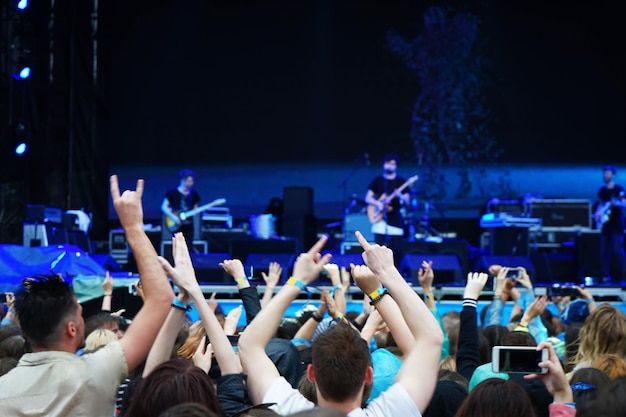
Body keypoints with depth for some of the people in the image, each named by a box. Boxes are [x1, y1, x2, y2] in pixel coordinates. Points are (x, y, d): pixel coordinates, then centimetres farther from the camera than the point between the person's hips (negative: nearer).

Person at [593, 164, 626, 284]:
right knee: (604, 251, 3)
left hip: (616, 225, -6)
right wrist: (597, 214, 3)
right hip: (605, 224, 6)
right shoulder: (602, 190, 13)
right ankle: (606, 276, 8)